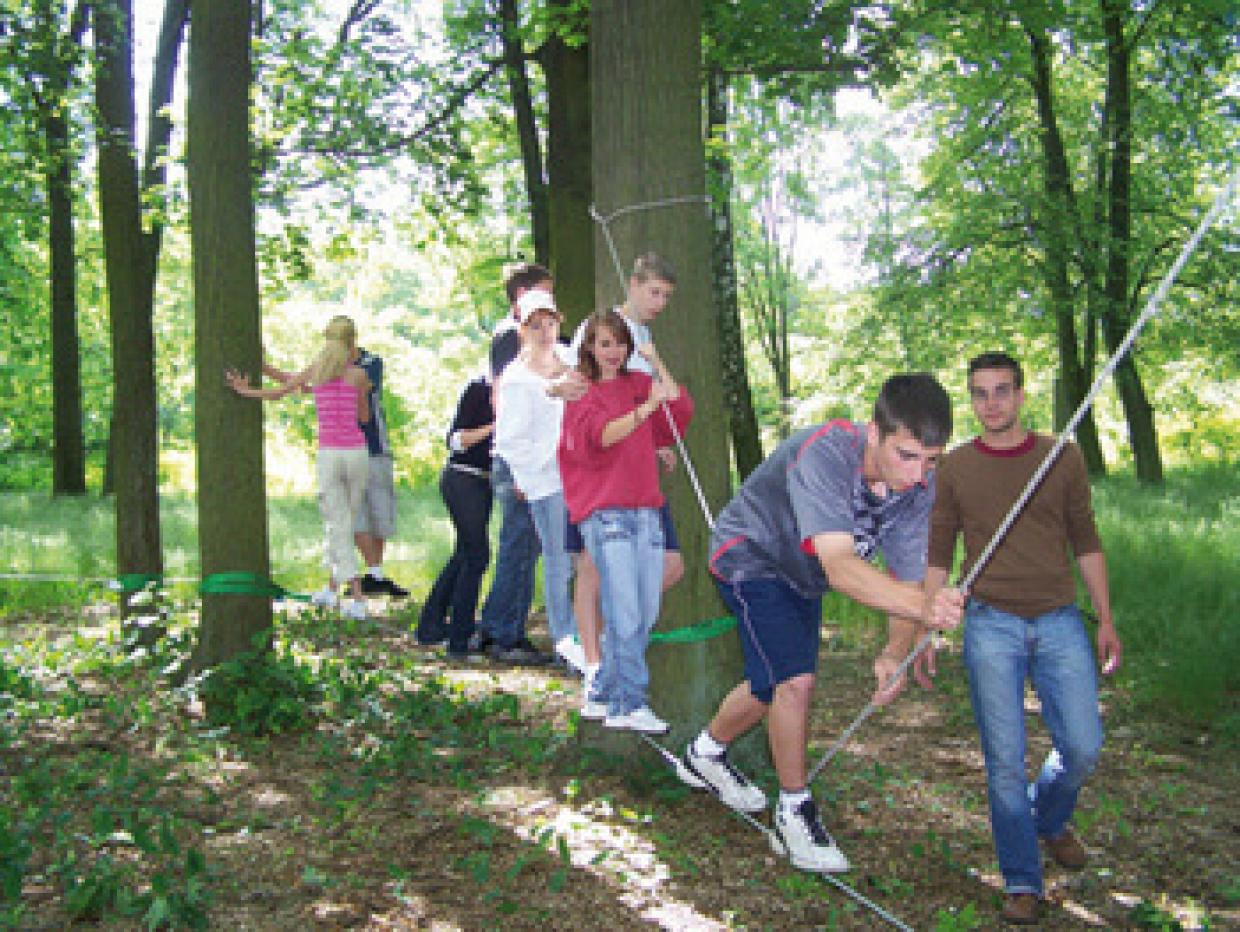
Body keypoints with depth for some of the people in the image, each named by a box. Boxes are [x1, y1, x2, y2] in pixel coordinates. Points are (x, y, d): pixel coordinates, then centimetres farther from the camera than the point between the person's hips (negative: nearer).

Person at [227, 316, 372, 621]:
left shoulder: (312, 371, 6)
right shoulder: (358, 375, 1)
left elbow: (275, 393, 19)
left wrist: (244, 391, 35)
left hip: (329, 456, 0)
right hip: (357, 453, 0)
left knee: (338, 528, 0)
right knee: (344, 523, 17)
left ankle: (358, 600, -11)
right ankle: (331, 587, 27)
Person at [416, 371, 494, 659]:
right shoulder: (477, 389, -12)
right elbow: (455, 440, -14)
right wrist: (493, 427, -22)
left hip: (482, 482, 9)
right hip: (462, 480, -9)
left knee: (465, 554, 16)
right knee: (477, 554, -10)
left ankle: (431, 625, 28)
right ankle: (459, 640, -3)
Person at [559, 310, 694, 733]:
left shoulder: (639, 384, 17)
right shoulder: (583, 393, 3)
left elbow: (683, 410, 4)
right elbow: (600, 435, -14)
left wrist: (656, 362, 0)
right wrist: (646, 408, -26)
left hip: (646, 512, 6)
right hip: (604, 513, -5)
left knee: (646, 614, 5)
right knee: (625, 615, -11)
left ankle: (601, 695, 16)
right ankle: (629, 705, -7)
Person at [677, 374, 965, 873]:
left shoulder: (918, 486, -21)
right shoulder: (826, 454, -41)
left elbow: (906, 578, -19)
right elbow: (839, 568, -51)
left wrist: (897, 650, -39)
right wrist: (923, 606, -66)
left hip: (800, 576, 7)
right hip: (751, 556, -7)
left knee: (772, 687, 19)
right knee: (795, 680, -21)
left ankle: (706, 754, 46)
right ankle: (794, 810, 0)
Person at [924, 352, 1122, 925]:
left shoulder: (1063, 458, 6)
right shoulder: (954, 469, 4)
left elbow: (1085, 542, 12)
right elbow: (938, 555, 10)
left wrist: (1105, 619, 10)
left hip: (1059, 621, 1)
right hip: (991, 625, -1)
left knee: (1082, 748, -1)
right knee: (1004, 760, -1)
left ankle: (1049, 819, 32)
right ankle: (1021, 882, 12)